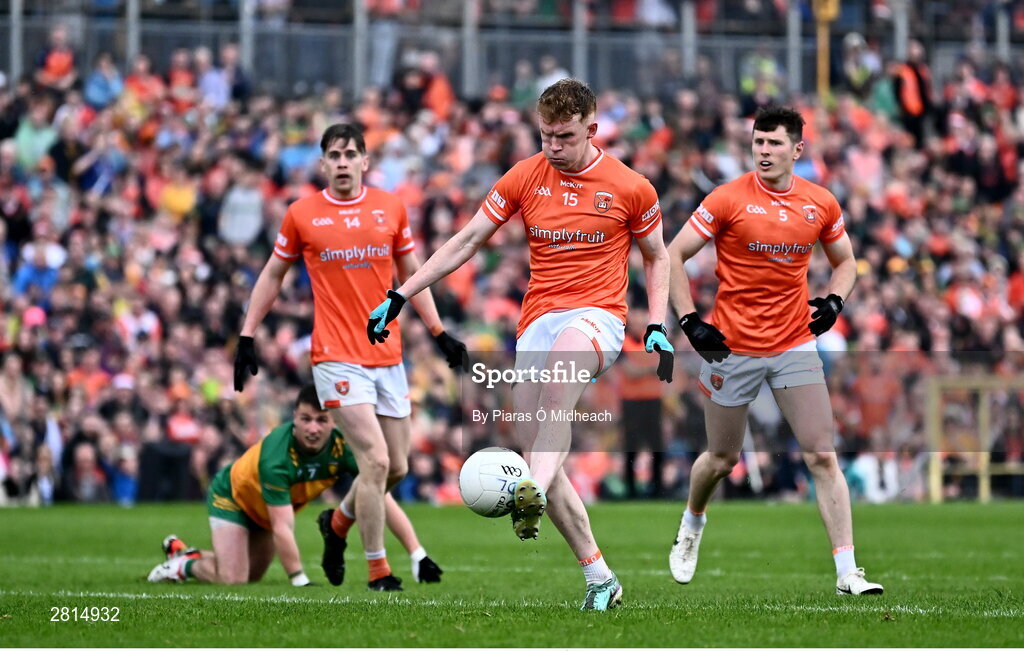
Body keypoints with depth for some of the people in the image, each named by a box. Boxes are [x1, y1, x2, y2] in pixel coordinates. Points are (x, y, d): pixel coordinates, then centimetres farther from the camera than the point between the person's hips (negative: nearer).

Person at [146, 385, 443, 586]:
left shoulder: (343, 447, -30)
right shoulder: (276, 455, -42)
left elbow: (383, 499, -31)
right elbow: (282, 528, -44)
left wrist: (418, 555, -39)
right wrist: (300, 581, -50)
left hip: (264, 512, 6)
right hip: (232, 495, -6)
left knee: (252, 577, 19)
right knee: (232, 580, -21)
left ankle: (181, 550, 41)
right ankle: (182, 564, 10)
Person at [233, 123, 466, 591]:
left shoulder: (390, 207, 6)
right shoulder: (302, 214, 0)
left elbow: (411, 272, 17)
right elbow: (273, 274, 11)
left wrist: (438, 330, 12)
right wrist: (247, 335, 7)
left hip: (388, 356, 4)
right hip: (337, 358, -4)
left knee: (397, 468, 8)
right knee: (375, 461, -15)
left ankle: (340, 523, 36)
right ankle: (378, 570, -4)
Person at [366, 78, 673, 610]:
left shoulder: (630, 189, 4)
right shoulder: (524, 178, 8)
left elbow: (657, 257, 17)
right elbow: (466, 242, 12)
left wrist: (657, 328, 4)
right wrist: (400, 296, 7)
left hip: (597, 315, -4)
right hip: (537, 321, 4)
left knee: (562, 365, -40)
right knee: (540, 459, -6)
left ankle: (533, 494, -56)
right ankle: (599, 578, 4)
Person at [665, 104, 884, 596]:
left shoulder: (821, 204, 2)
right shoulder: (729, 199, -8)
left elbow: (844, 261, 19)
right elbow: (673, 256, -4)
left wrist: (834, 301, -1)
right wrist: (690, 320, -11)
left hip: (795, 346, 2)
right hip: (732, 347, -2)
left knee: (822, 456, -6)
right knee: (721, 459, 11)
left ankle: (847, 573, -6)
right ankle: (691, 525, 43)